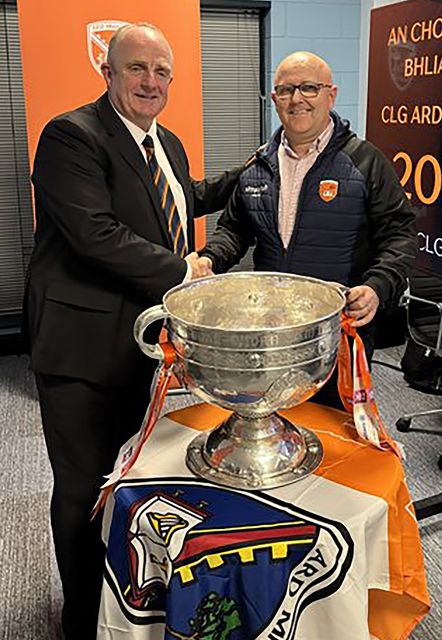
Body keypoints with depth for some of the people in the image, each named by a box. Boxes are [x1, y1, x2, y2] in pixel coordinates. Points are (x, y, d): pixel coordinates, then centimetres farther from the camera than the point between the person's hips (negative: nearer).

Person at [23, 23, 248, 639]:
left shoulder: (168, 144, 13)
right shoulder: (71, 136, -15)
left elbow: (188, 198, 32)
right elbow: (96, 234, -26)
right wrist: (182, 271, -19)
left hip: (138, 340, 9)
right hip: (83, 343, -8)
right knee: (85, 487, 4)